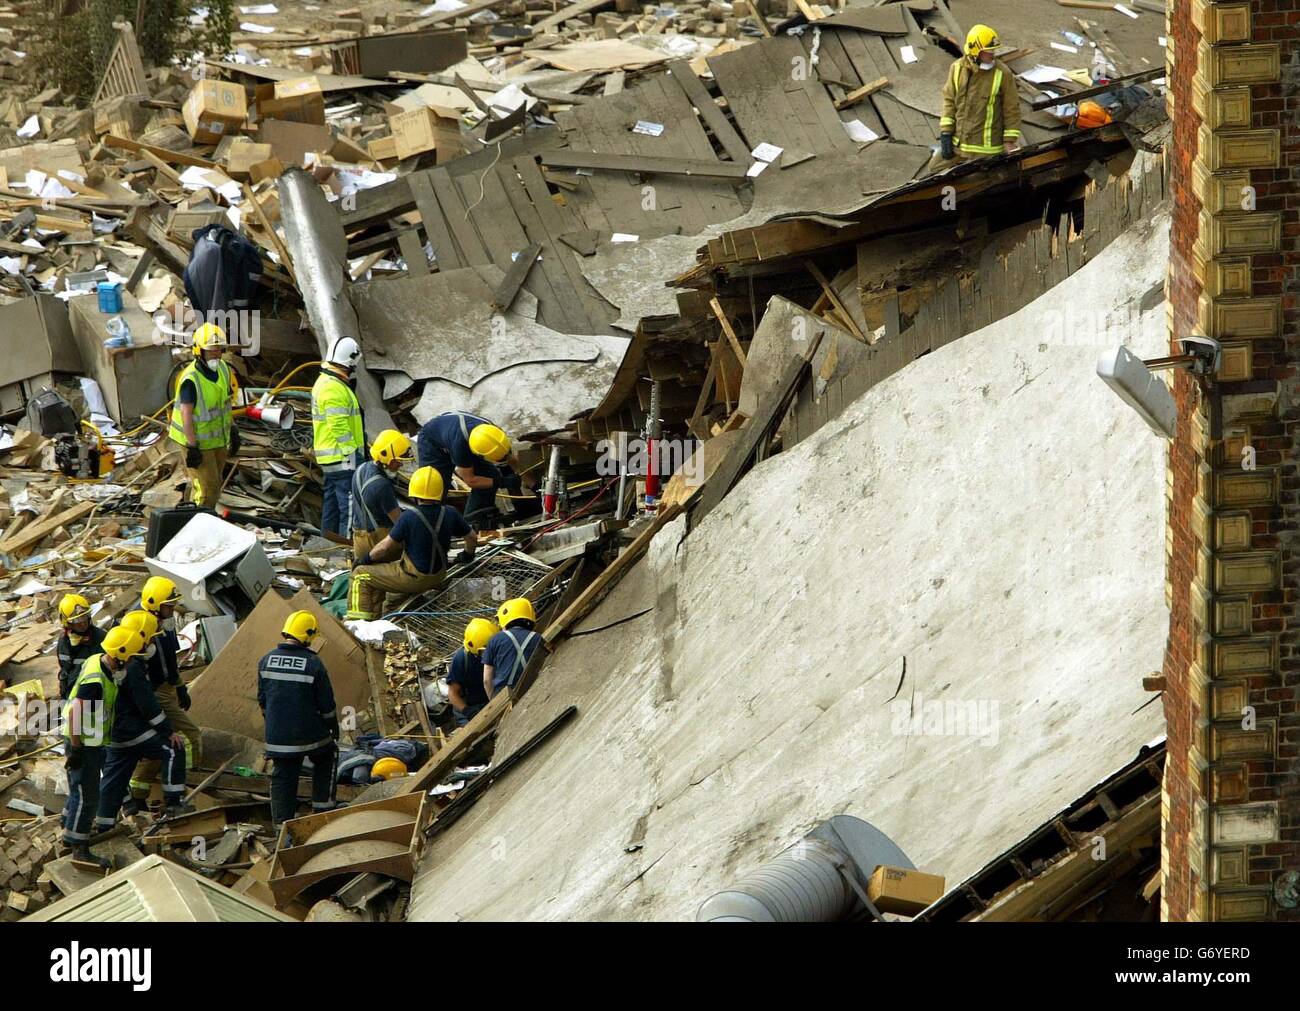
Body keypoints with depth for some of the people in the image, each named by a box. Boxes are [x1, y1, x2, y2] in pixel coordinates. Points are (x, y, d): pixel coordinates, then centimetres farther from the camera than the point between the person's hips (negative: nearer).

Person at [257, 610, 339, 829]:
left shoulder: (266, 661, 1)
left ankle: (281, 826, 10)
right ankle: (323, 806, 24)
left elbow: (262, 699, 11)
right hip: (310, 734, -3)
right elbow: (327, 704, -6)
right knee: (326, 758, 24)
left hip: (277, 735, 3)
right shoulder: (313, 664, -13)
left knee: (282, 777, 11)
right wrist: (334, 728, 10)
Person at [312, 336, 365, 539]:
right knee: (350, 504, -11)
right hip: (342, 457, -11)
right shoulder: (335, 389, -19)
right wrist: (353, 455, -19)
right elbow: (340, 428, -22)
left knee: (332, 501, 17)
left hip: (331, 459, 11)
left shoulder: (325, 382, 15)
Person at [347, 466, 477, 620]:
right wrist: (468, 555, 30)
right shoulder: (450, 515, -9)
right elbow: (472, 537, 7)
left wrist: (364, 559, 1)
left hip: (413, 579, -6)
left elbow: (385, 547, -17)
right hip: (438, 577, 7)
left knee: (360, 574, 5)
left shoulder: (409, 517, -25)